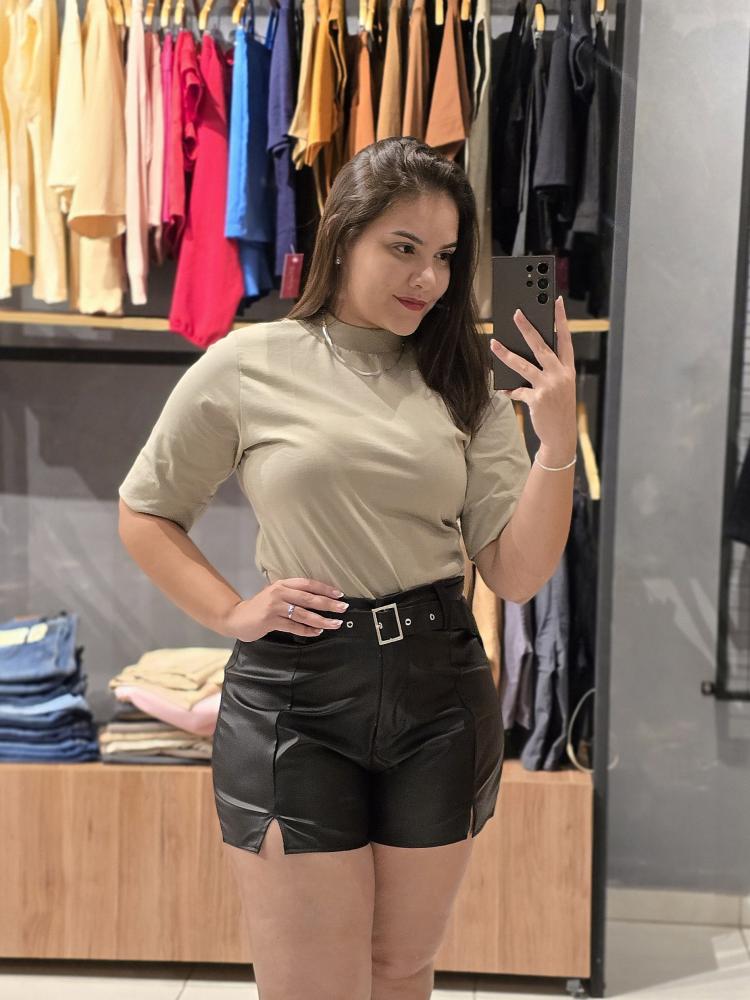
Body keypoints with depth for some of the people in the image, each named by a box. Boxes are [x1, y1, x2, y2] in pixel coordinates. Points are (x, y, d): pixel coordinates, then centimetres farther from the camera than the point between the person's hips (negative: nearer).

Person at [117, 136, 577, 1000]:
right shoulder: (247, 365, -4)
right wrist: (232, 613, -7)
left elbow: (517, 576, -1)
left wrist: (557, 443, -14)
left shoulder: (464, 386, 4)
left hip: (441, 691, 3)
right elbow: (144, 514, 6)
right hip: (294, 698, -3)